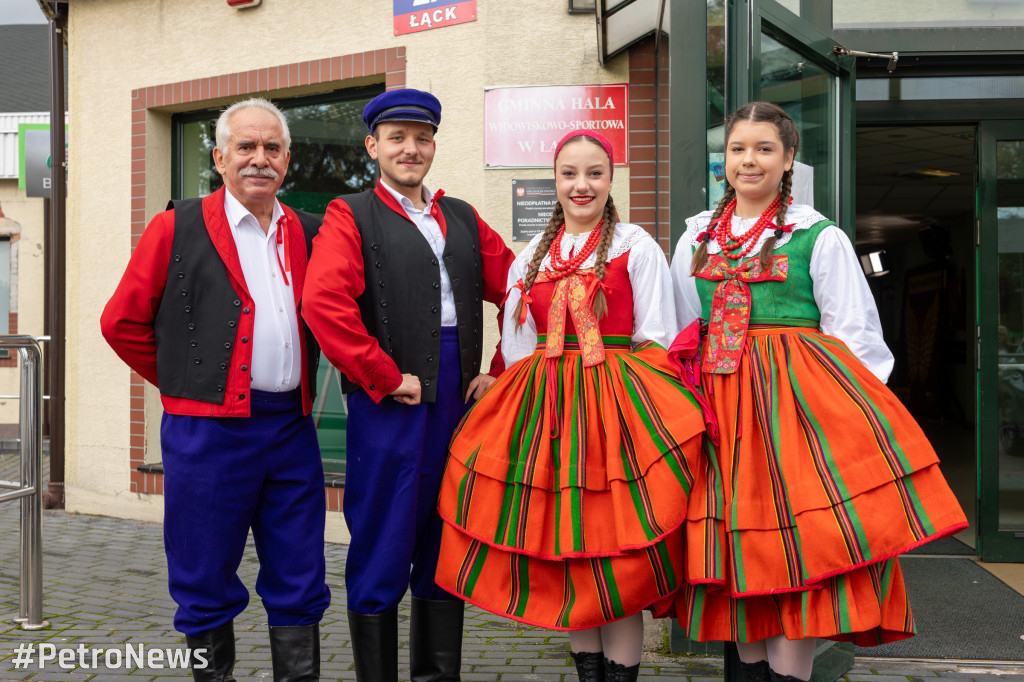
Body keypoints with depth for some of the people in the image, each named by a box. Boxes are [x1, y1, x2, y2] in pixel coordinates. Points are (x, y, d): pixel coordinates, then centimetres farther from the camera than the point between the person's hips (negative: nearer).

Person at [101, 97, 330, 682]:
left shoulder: (308, 234, 10)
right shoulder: (177, 229, -1)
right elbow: (122, 322, 3)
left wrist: (301, 390, 11)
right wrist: (185, 382, 5)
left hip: (292, 430, 4)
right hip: (209, 431, -3)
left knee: (299, 588, 9)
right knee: (206, 585, 7)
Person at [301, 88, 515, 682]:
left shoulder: (462, 219, 17)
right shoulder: (350, 216, 1)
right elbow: (323, 304, -14)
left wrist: (502, 372, 5)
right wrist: (386, 378, -13)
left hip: (461, 403, 5)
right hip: (390, 403, -5)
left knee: (446, 551, 13)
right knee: (381, 556, 2)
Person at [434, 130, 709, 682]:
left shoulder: (636, 247, 2)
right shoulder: (530, 258, 14)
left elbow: (656, 340, -1)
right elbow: (516, 346, 15)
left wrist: (629, 396, -10)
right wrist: (540, 399, 4)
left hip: (618, 405, -4)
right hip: (543, 411, 4)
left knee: (618, 558, -5)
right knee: (566, 554, 8)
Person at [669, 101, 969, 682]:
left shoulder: (820, 237, 2)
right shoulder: (696, 238, 14)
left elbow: (851, 335, 1)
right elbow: (685, 331, 18)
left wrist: (847, 407, -7)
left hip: (799, 395, -3)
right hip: (719, 402, 4)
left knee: (800, 541, -10)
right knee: (734, 538, 5)